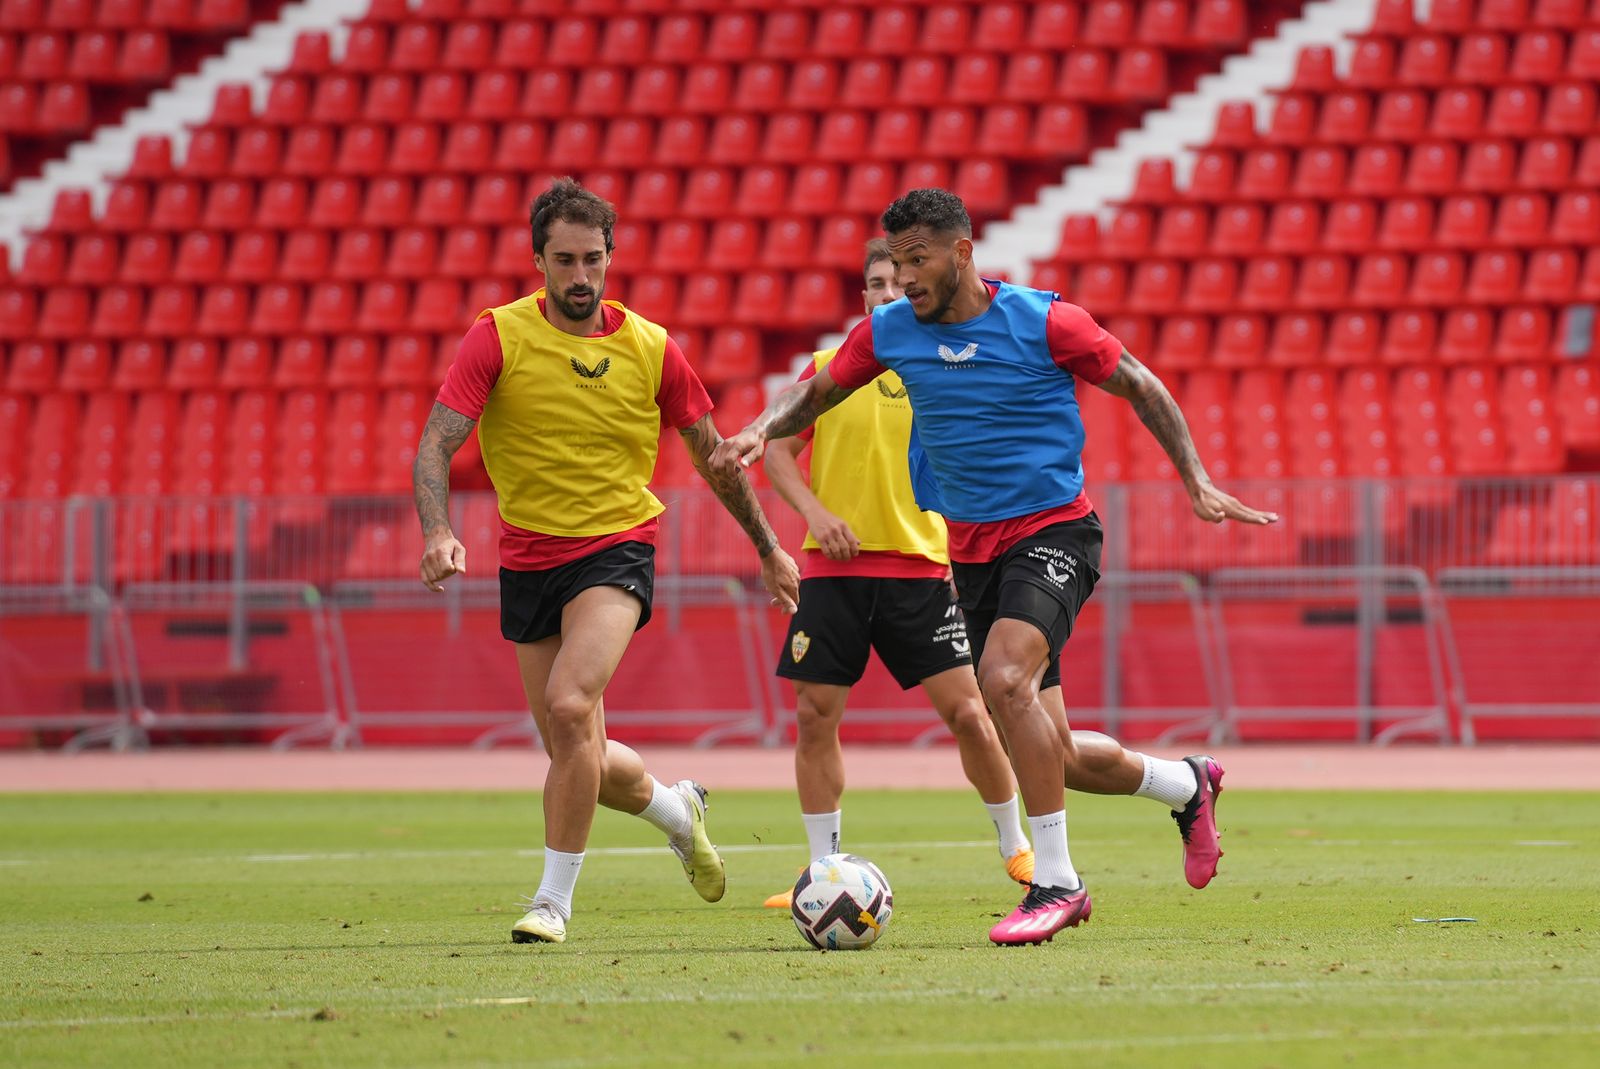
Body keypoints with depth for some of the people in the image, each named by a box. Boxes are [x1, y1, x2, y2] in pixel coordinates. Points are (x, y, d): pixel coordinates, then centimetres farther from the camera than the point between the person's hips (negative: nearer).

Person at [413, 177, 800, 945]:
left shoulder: (651, 349, -3)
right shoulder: (499, 336, -8)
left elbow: (712, 454, 11)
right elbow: (437, 444, -14)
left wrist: (769, 549, 17)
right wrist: (437, 531, -32)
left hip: (617, 548, -2)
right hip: (528, 559, 2)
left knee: (570, 706, -26)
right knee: (577, 758, 8)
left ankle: (555, 897, -15)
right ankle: (675, 808, 42)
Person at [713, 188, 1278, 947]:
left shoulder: (1043, 323, -12)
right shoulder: (888, 332, 0)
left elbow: (1139, 387, -1)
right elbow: (816, 393, 13)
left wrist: (1197, 485, -6)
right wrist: (759, 432, -8)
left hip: (1054, 529, -6)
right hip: (971, 551, 6)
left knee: (1005, 680, -31)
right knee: (1048, 756, 7)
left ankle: (1055, 882, -23)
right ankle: (1187, 786, 36)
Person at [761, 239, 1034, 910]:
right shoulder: (826, 370, 5)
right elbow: (779, 452, 8)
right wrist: (815, 512, -8)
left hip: (920, 570, -1)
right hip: (832, 570, 1)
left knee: (968, 713, -6)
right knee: (815, 716, -2)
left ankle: (1016, 849, 13)